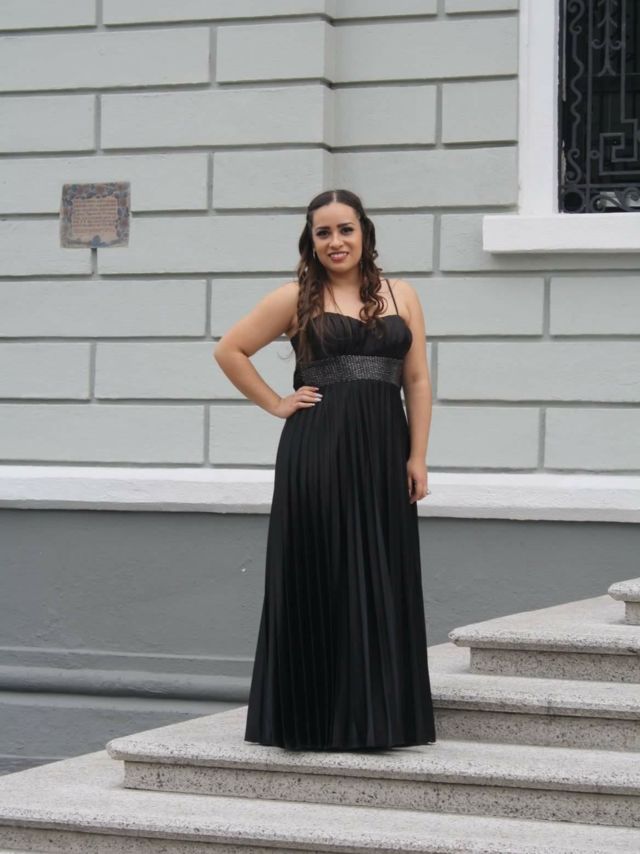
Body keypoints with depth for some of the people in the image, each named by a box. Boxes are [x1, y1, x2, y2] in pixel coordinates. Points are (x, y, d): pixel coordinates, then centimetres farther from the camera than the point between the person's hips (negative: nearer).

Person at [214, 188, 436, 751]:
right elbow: (230, 350, 7)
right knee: (318, 579, 0)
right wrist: (275, 404, 2)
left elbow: (417, 381, 7)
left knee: (381, 582, 4)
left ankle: (376, 715, 13)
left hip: (383, 452, 3)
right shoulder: (297, 299, 4)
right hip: (316, 453, -2)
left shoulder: (402, 297, 11)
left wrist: (417, 458, 0)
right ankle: (313, 717, 8)